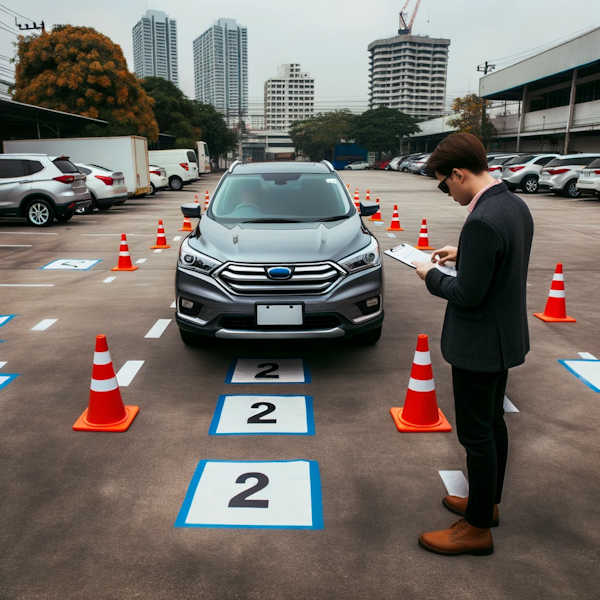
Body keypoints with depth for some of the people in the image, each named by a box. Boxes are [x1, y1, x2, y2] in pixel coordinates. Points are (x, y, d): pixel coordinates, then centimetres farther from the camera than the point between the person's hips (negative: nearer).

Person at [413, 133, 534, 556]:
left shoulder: (482, 221, -27)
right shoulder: (516, 205, 3)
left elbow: (467, 294, -25)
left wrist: (432, 275, -9)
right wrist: (461, 254, 9)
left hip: (480, 346, -10)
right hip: (504, 338, 10)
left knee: (476, 434, 5)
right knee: (493, 423, 22)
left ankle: (477, 528, 22)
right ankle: (488, 502, 41)